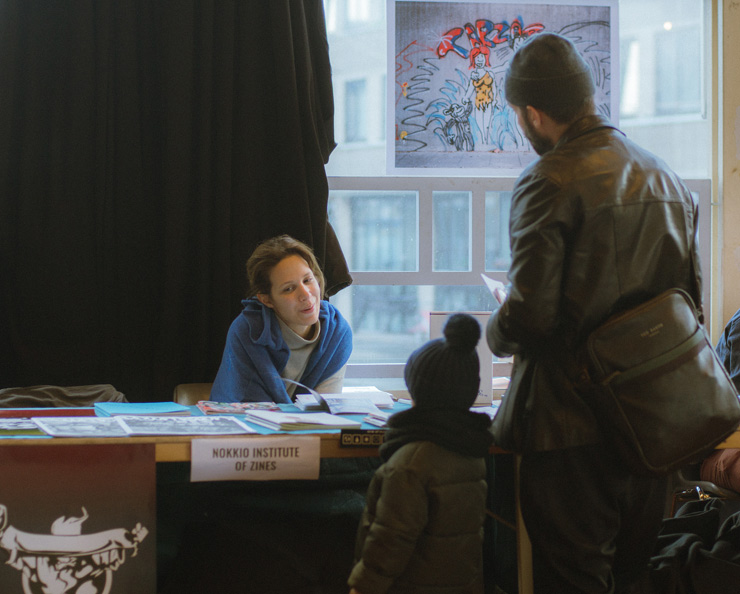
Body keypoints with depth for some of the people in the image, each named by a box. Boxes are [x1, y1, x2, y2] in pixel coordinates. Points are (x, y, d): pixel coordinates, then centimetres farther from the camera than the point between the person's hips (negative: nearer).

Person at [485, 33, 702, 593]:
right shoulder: (668, 179, 10)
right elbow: (691, 298, 15)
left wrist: (496, 333, 2)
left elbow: (529, 315, -19)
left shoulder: (549, 183, -14)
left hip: (574, 425, -7)